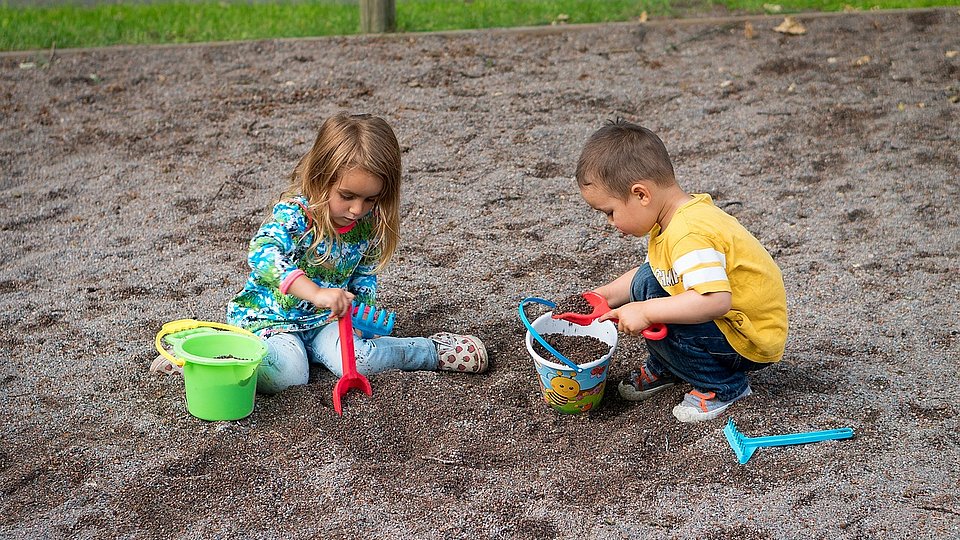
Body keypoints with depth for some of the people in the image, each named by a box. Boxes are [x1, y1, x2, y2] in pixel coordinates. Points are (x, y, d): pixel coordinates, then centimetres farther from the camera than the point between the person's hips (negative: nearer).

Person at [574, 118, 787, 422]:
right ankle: (665, 368, 21)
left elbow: (716, 301, -42)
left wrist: (645, 312, -36)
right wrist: (605, 296, 7)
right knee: (646, 282, 5)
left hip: (752, 342, -10)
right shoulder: (675, 218, 0)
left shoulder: (689, 235, -31)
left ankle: (724, 385, -5)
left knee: (654, 322, -25)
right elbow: (654, 271, 16)